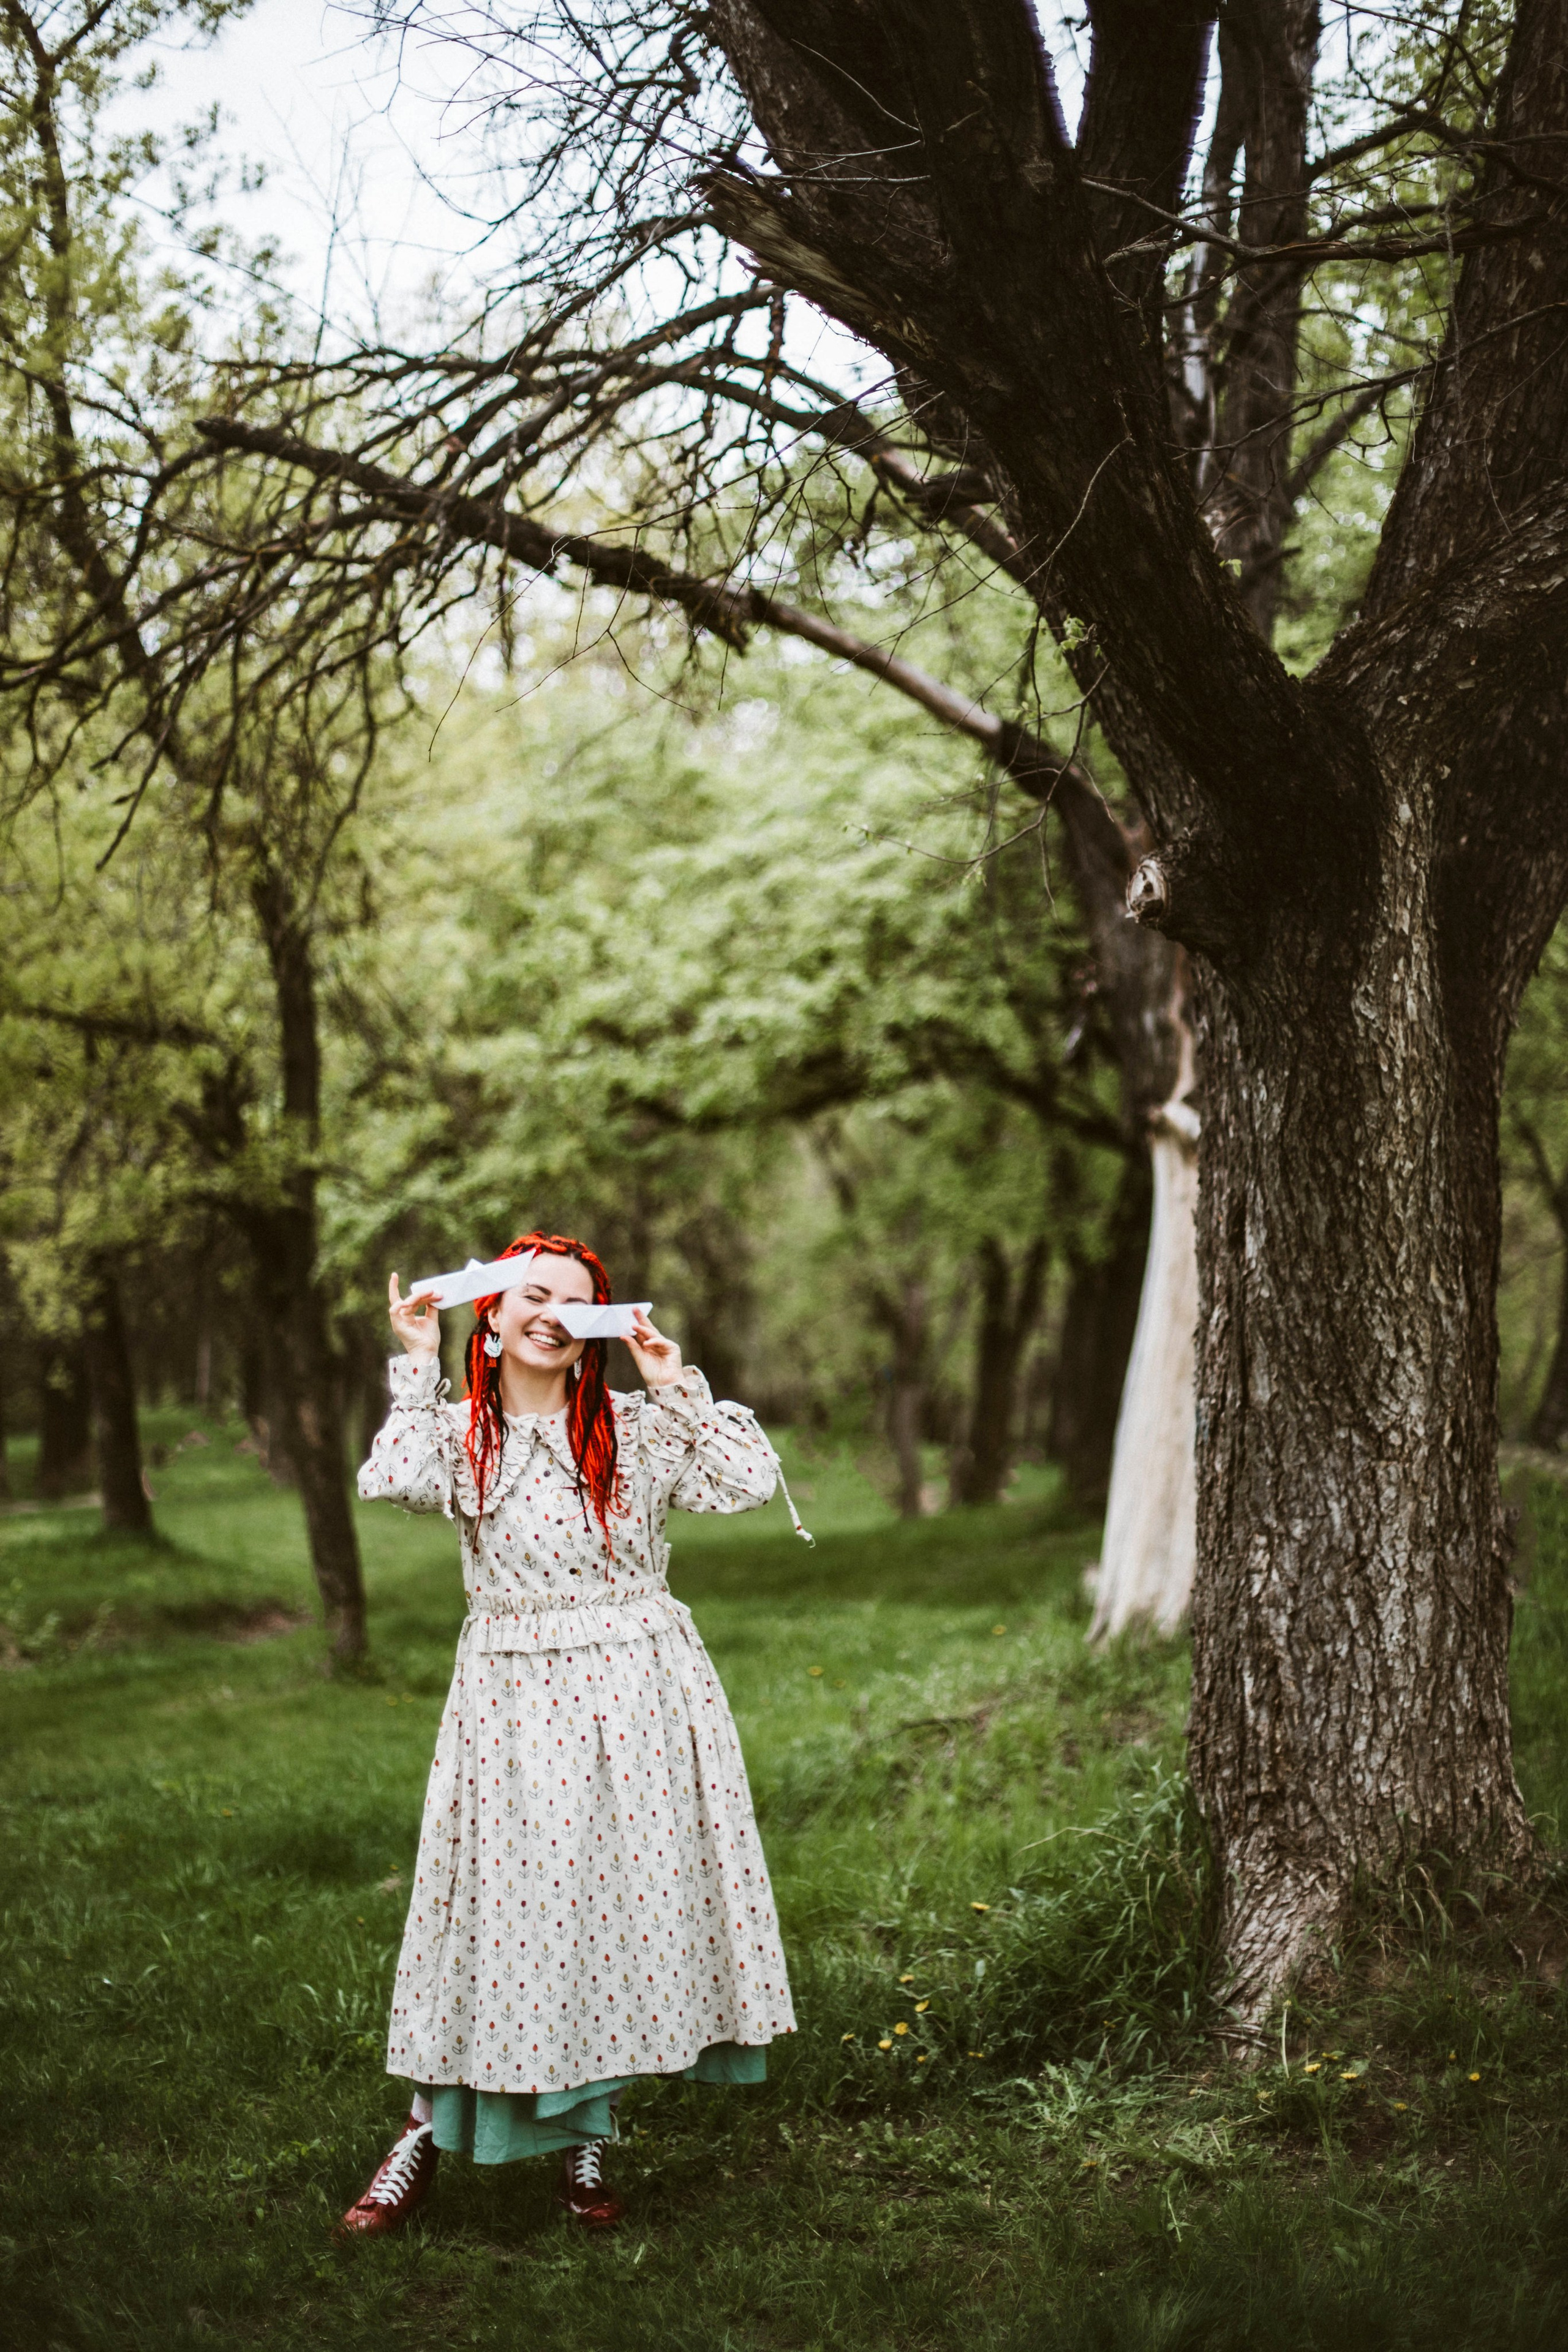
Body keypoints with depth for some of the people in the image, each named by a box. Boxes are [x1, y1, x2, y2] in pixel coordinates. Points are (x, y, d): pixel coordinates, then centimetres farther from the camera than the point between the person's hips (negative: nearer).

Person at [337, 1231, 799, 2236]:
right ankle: (430, 2132, 10)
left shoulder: (638, 1430, 4)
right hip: (515, 1701, -1)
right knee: (503, 1907, -3)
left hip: (637, 1691, 2)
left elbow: (751, 1480, -5)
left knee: (628, 1906, 5)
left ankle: (588, 2136, 19)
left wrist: (681, 1387, -7)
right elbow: (394, 1482, -19)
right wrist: (419, 1366, -11)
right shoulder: (459, 1434, 3)